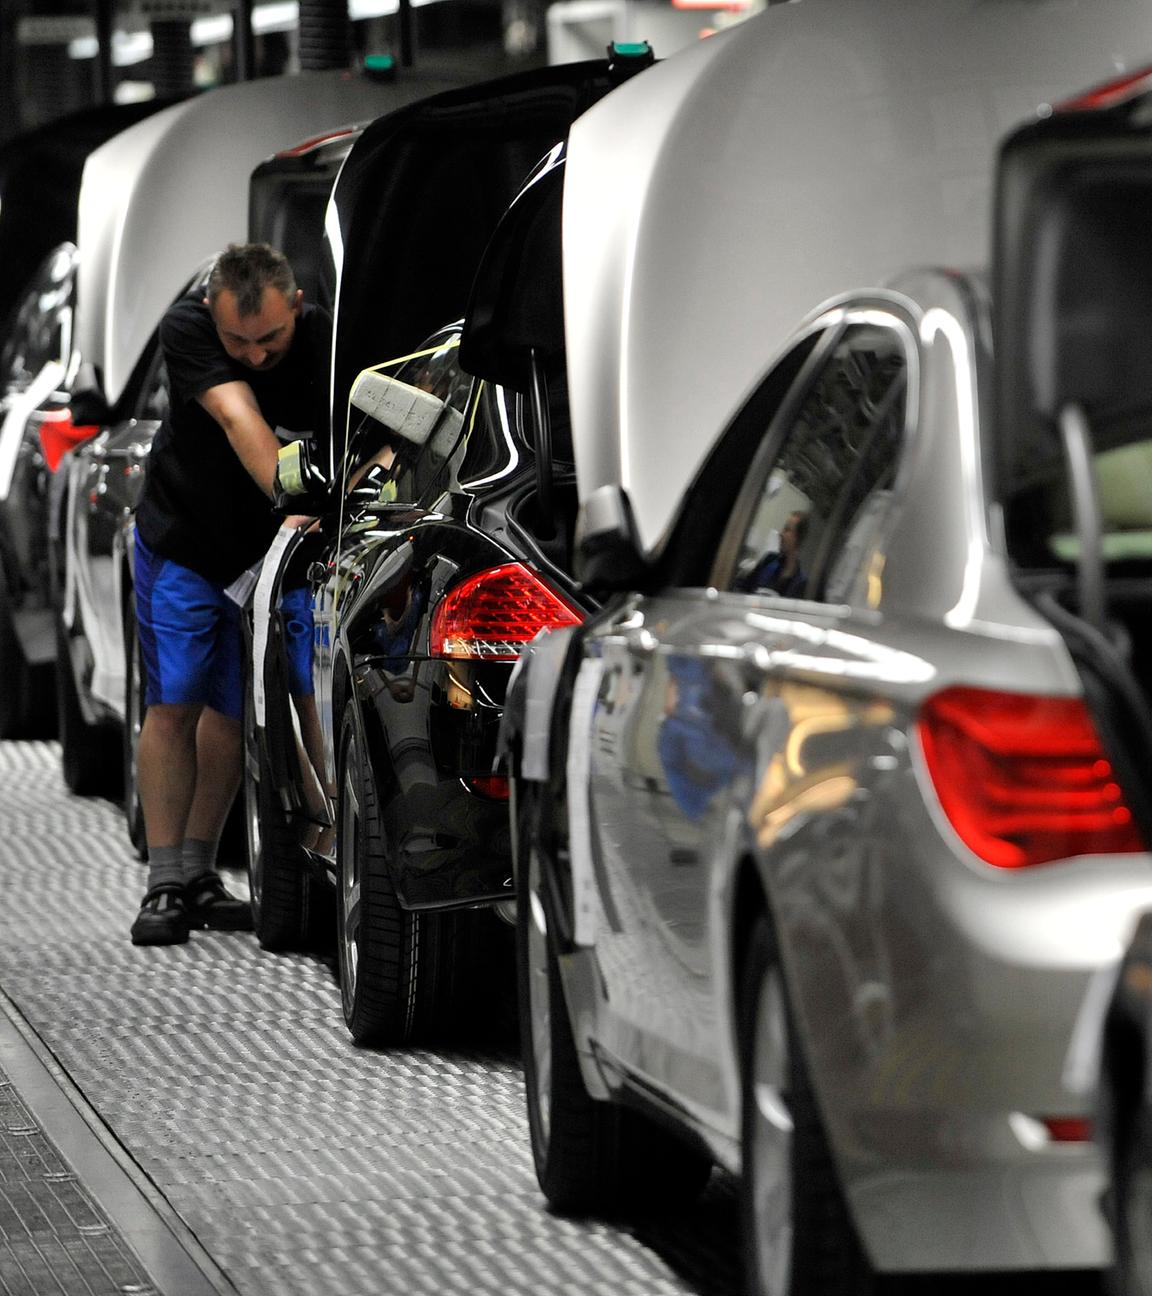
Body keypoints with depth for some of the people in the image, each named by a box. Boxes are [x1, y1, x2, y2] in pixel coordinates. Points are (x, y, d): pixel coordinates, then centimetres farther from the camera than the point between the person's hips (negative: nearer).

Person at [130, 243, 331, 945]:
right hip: (184, 540, -1)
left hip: (273, 547, 2)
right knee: (174, 703, -7)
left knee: (234, 710, 6)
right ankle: (165, 886, -5)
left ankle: (199, 874, 18)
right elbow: (237, 417, -39)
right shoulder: (187, 328, -26)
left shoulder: (329, 345, -23)